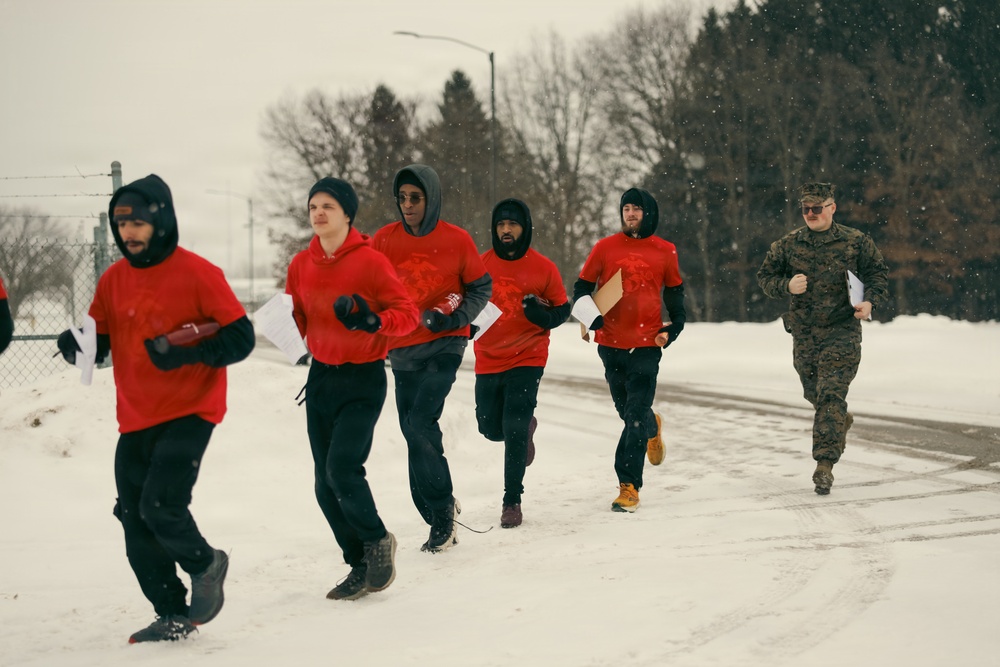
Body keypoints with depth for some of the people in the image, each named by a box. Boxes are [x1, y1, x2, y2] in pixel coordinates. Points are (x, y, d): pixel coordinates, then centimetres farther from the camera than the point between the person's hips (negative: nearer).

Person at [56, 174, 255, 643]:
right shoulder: (113, 279, 7)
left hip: (188, 412, -6)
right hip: (135, 419, 6)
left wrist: (185, 352, -25)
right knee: (135, 521, 5)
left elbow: (240, 337, -11)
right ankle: (173, 614, 19)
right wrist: (76, 343, -10)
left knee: (161, 506, -18)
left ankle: (205, 564, 13)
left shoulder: (197, 274, -10)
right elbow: (98, 341, 14)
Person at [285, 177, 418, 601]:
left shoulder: (370, 262, -12)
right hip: (321, 377, 6)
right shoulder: (301, 265, 4)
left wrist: (373, 321, -30)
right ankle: (361, 566, 17)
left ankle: (377, 541, 7)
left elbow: (408, 314, -12)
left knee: (342, 468, -19)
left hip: (363, 379, -6)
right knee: (325, 485, 4)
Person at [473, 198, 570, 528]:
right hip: (488, 361, 3)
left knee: (514, 429, -13)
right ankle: (526, 426, 46)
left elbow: (562, 308, 3)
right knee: (492, 429, 11)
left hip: (527, 360, -3)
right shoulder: (481, 265, 0)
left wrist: (543, 314, -18)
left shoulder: (543, 267, -5)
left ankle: (512, 500, -1)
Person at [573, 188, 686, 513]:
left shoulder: (665, 251, 4)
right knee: (628, 410, 16)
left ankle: (629, 486, -8)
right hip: (610, 344, 2)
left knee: (635, 416, -10)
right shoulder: (605, 247, 2)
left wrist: (671, 329, 3)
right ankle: (652, 427, 50)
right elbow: (582, 288, 8)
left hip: (647, 345, -2)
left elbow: (674, 294, 16)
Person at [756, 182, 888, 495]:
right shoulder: (787, 244, 3)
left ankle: (824, 463, -13)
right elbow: (765, 276, 9)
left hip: (842, 331, -3)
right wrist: (786, 285, -11)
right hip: (804, 333, 3)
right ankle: (840, 421, 48)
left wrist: (870, 301, -9)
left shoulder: (856, 242, -1)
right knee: (814, 393, 15)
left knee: (830, 395, -13)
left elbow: (878, 272, 9)